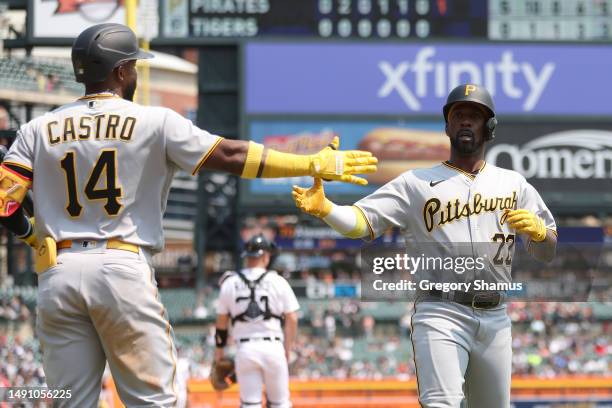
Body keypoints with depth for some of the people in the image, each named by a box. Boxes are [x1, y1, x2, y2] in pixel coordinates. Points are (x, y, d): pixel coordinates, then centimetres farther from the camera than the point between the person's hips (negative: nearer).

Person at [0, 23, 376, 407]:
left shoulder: (38, 130, 8)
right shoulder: (153, 121, 0)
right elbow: (231, 155, -4)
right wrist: (318, 163, 0)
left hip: (57, 274, 3)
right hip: (123, 270, -3)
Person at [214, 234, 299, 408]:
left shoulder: (230, 283, 4)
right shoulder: (278, 282, 0)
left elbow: (222, 320, 9)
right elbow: (291, 319, 0)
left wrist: (219, 348, 19)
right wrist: (287, 350, 7)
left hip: (245, 348, 1)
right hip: (272, 346, -1)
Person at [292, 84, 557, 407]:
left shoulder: (514, 184, 15)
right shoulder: (417, 183, 7)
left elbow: (549, 253, 14)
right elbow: (363, 220, -5)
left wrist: (537, 231, -10)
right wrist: (324, 208, -25)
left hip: (494, 319, 4)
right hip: (441, 313, -4)